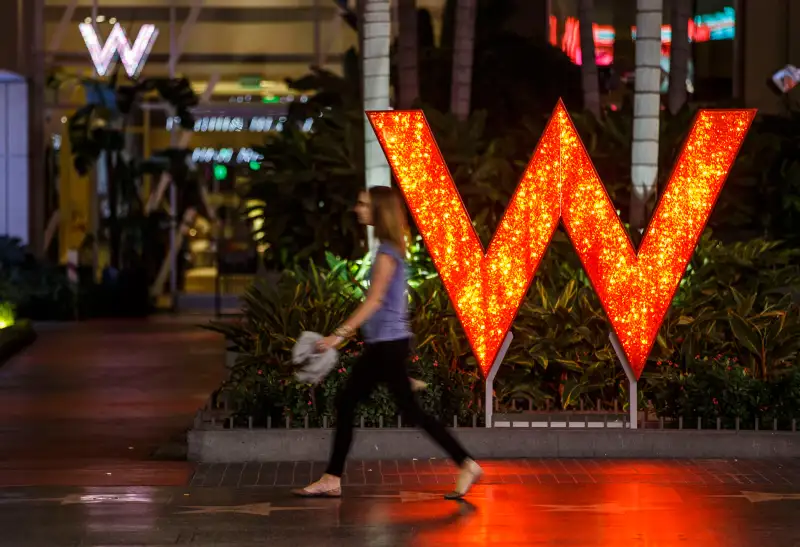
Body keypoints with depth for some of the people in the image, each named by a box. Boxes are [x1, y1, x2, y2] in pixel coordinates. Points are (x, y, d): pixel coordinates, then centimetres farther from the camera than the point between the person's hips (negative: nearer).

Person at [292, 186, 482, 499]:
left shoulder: (387, 252, -15)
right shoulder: (388, 249, 13)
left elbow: (375, 299, -23)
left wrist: (340, 334, -27)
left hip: (388, 344, -10)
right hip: (381, 344, 10)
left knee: (409, 409, -6)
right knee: (346, 405, 9)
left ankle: (466, 465, -2)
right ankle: (332, 480, 12)